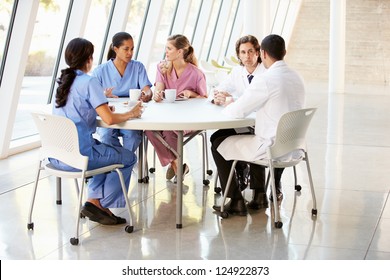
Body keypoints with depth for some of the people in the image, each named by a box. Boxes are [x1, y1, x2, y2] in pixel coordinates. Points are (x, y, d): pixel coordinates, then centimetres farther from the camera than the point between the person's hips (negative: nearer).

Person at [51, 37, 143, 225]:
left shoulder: (63, 81, 11)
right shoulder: (89, 82, -13)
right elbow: (109, 119, -18)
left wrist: (102, 107, 16)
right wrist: (130, 114, -1)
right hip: (77, 154, -8)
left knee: (108, 152, 31)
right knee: (128, 158, 11)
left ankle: (94, 200, 22)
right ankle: (101, 205, 11)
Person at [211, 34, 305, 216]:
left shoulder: (265, 80, -19)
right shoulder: (297, 78, 7)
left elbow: (237, 112, -14)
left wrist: (228, 105, 10)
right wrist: (237, 103, 19)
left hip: (272, 148, -8)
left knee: (218, 145, 11)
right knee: (252, 135, 36)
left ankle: (235, 201, 15)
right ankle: (259, 194, 35)